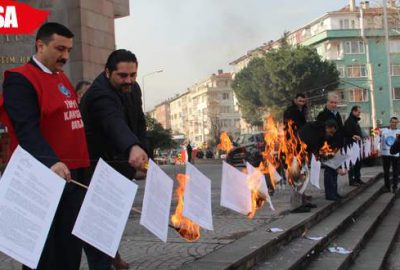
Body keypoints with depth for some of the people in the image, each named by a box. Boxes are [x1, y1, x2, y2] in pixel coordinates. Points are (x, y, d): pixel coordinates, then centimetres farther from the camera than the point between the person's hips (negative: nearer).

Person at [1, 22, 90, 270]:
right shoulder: (20, 79, -9)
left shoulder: (63, 79, 18)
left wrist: (81, 168, 18)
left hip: (72, 174, 8)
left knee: (71, 247, 11)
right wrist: (51, 161, -37)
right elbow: (26, 129, -22)